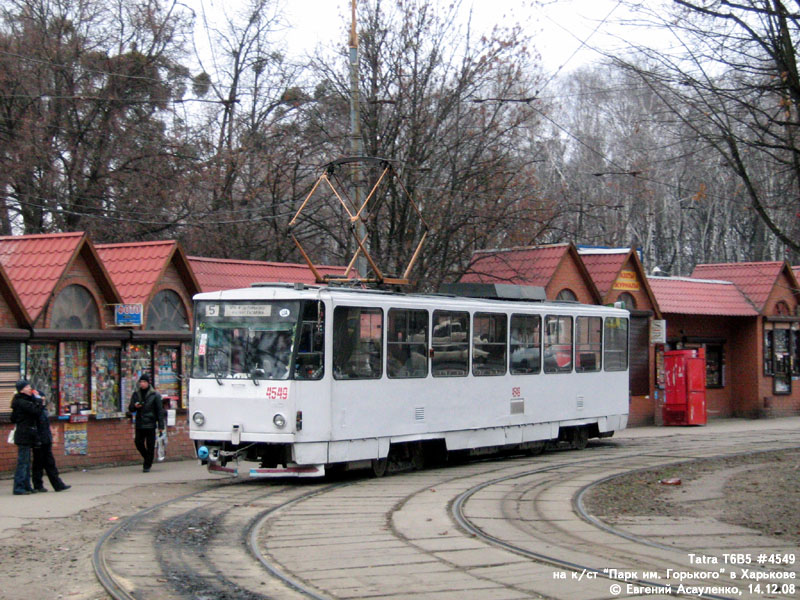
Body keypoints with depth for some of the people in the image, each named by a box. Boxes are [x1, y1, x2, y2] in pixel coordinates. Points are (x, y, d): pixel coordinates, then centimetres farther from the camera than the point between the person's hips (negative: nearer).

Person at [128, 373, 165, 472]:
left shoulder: (155, 395, -1)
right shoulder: (136, 394, 9)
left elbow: (160, 411, 0)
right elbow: (130, 408, 13)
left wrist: (161, 426, -5)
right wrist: (135, 406, -12)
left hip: (150, 424, -3)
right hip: (139, 424, 3)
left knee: (150, 446, -3)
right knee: (138, 443, 2)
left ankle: (147, 466, 6)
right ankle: (147, 459, 26)